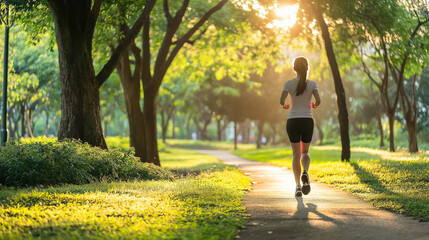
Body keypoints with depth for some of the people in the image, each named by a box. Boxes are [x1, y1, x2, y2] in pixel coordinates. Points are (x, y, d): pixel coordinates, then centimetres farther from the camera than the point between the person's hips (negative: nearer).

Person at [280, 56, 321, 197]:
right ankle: (305, 173, -15)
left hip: (292, 121, 0)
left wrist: (284, 106, 11)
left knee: (296, 154, 7)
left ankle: (298, 186, -5)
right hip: (307, 121, 0)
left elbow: (281, 100, -12)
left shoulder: (289, 84, 1)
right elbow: (318, 100, -12)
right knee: (305, 152, 17)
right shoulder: (312, 84, 2)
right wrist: (314, 105, 12)